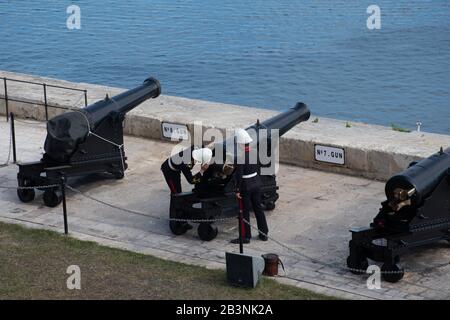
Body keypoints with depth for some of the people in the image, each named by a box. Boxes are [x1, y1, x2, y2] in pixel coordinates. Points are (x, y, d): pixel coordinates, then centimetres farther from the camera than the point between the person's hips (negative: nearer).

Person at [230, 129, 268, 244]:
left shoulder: (240, 157, -22)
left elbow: (239, 175, -20)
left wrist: (238, 190, -13)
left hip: (245, 186, -7)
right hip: (256, 183, 7)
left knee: (244, 211, 5)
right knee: (258, 208, 16)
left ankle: (245, 236, 12)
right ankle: (263, 233, 24)